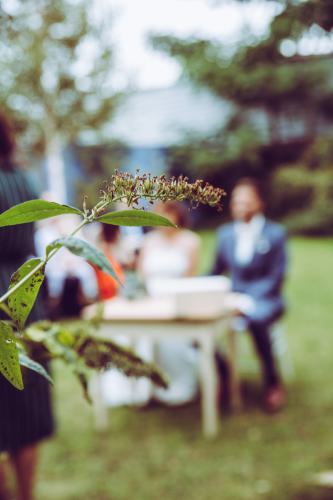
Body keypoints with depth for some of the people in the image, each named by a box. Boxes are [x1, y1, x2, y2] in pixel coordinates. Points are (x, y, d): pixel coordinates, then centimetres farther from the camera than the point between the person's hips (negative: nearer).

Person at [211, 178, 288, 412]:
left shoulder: (275, 233, -3)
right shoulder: (225, 233, 11)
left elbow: (276, 278, -7)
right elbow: (216, 271, 15)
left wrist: (248, 301, -20)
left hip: (264, 301, -4)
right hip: (233, 298, 4)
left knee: (256, 321, -38)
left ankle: (273, 382, -14)